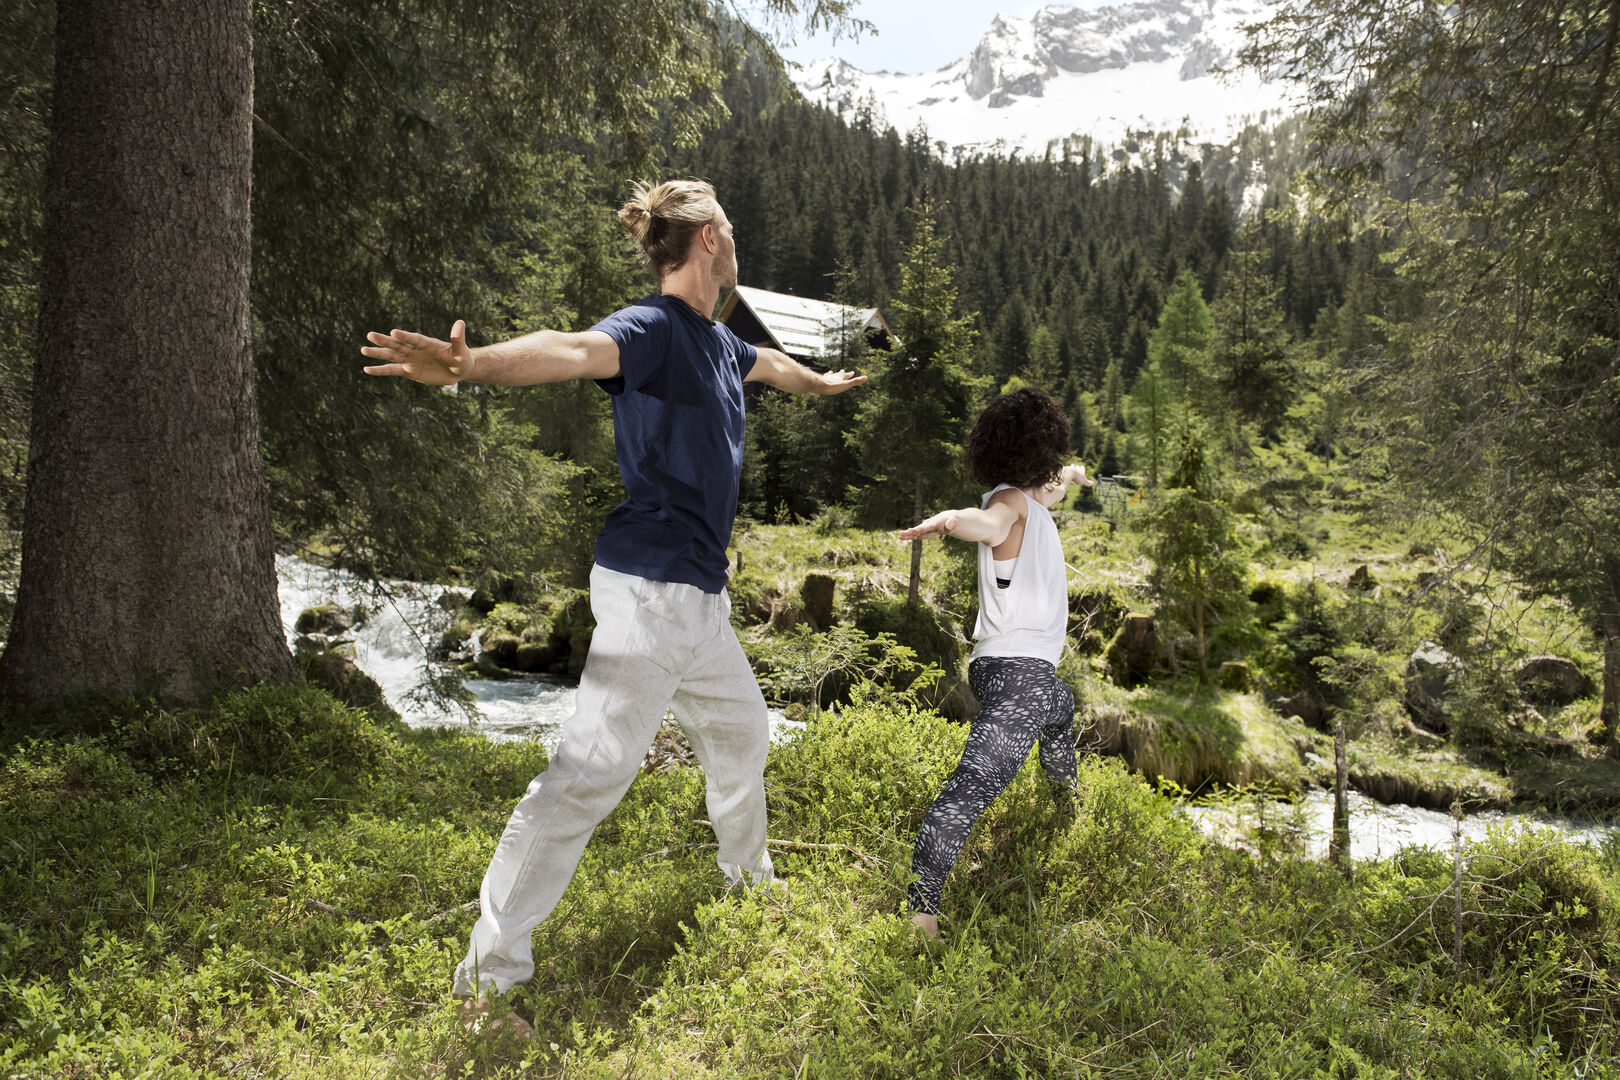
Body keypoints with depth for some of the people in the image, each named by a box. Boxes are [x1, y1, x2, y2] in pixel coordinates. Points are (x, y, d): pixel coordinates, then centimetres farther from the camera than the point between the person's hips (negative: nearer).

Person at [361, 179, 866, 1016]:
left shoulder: (717, 341, 13)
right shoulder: (653, 328, -15)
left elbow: (768, 364, 37)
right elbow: (573, 350, -36)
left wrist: (819, 382, 58)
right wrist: (471, 364, -56)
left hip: (698, 599, 10)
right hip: (649, 589, -10)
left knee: (740, 732, 25)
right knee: (593, 767, -12)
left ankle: (748, 878, 50)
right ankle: (490, 970, -3)